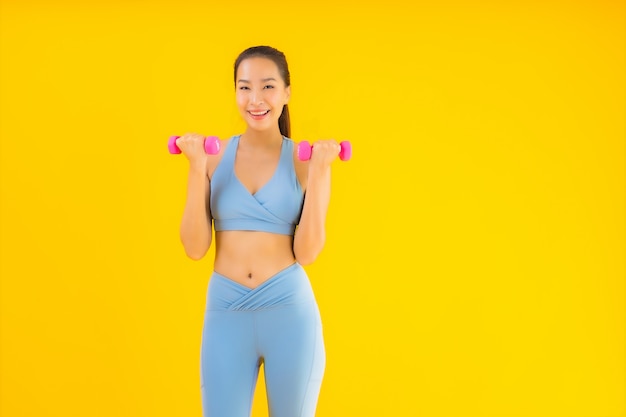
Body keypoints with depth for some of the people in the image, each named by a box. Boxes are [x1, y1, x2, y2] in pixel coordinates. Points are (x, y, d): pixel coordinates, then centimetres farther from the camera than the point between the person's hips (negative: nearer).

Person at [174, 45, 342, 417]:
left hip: (290, 312, 0)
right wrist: (196, 169, -10)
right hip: (226, 313, 1)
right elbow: (195, 248, -4)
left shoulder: (306, 160, -2)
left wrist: (319, 173, -13)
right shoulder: (214, 157, 1)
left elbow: (306, 253, -8)